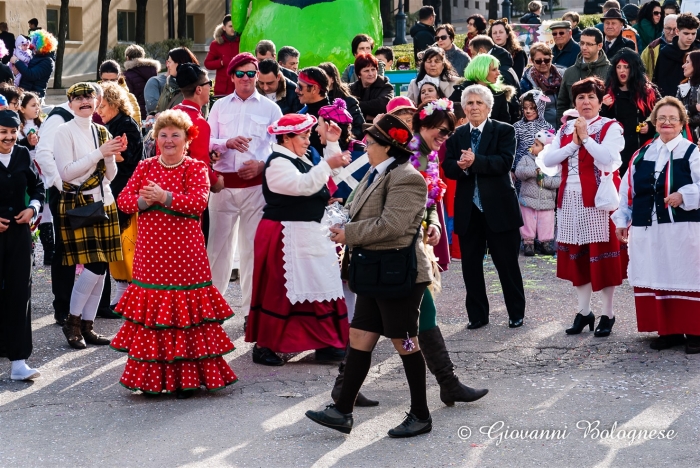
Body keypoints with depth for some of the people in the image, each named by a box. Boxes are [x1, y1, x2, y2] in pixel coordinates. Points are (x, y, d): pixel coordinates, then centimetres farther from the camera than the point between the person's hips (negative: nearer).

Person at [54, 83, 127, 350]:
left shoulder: (102, 132, 11)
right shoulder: (65, 132, -5)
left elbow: (110, 176, 12)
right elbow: (65, 172, -15)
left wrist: (111, 156, -8)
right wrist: (99, 153, -17)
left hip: (104, 202, 6)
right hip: (78, 204, -6)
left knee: (100, 268, 4)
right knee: (94, 266, -14)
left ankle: (87, 326, 12)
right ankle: (72, 322, 2)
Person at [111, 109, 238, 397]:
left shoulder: (195, 168, 1)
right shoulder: (145, 167, 12)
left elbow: (199, 201, -16)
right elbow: (124, 199, 5)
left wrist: (165, 197, -25)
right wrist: (143, 202, -15)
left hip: (185, 252, -3)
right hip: (150, 252, 3)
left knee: (185, 310, -3)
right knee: (151, 310, 3)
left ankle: (186, 378, 4)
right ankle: (152, 378, 11)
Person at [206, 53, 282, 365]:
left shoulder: (270, 109, 6)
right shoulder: (220, 106, 11)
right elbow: (207, 144, 7)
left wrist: (261, 165, -16)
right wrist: (227, 143, -13)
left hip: (256, 184, -1)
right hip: (223, 184, 1)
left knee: (254, 248, 1)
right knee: (217, 245, 3)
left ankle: (252, 310, 7)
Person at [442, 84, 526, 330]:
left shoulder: (504, 131, 0)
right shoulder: (456, 135, 11)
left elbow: (505, 162, -15)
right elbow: (447, 167, 0)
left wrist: (475, 161, -27)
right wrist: (460, 166, -22)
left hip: (499, 208, -4)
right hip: (468, 210, 4)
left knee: (507, 263, 4)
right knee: (470, 264, 7)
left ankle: (516, 314, 16)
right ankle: (477, 315, 17)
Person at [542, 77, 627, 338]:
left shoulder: (611, 127, -2)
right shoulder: (565, 129, 13)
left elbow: (608, 159, -18)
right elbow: (547, 160, 1)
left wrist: (586, 138, -13)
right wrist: (574, 143, -8)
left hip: (599, 199, -5)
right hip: (571, 200, 5)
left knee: (602, 254, -2)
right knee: (576, 255, 8)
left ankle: (607, 313, 6)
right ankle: (583, 311, 17)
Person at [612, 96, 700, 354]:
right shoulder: (643, 154, 13)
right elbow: (628, 190, 14)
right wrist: (622, 220, 10)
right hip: (648, 230, 5)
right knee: (656, 279, 7)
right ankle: (668, 330, 16)